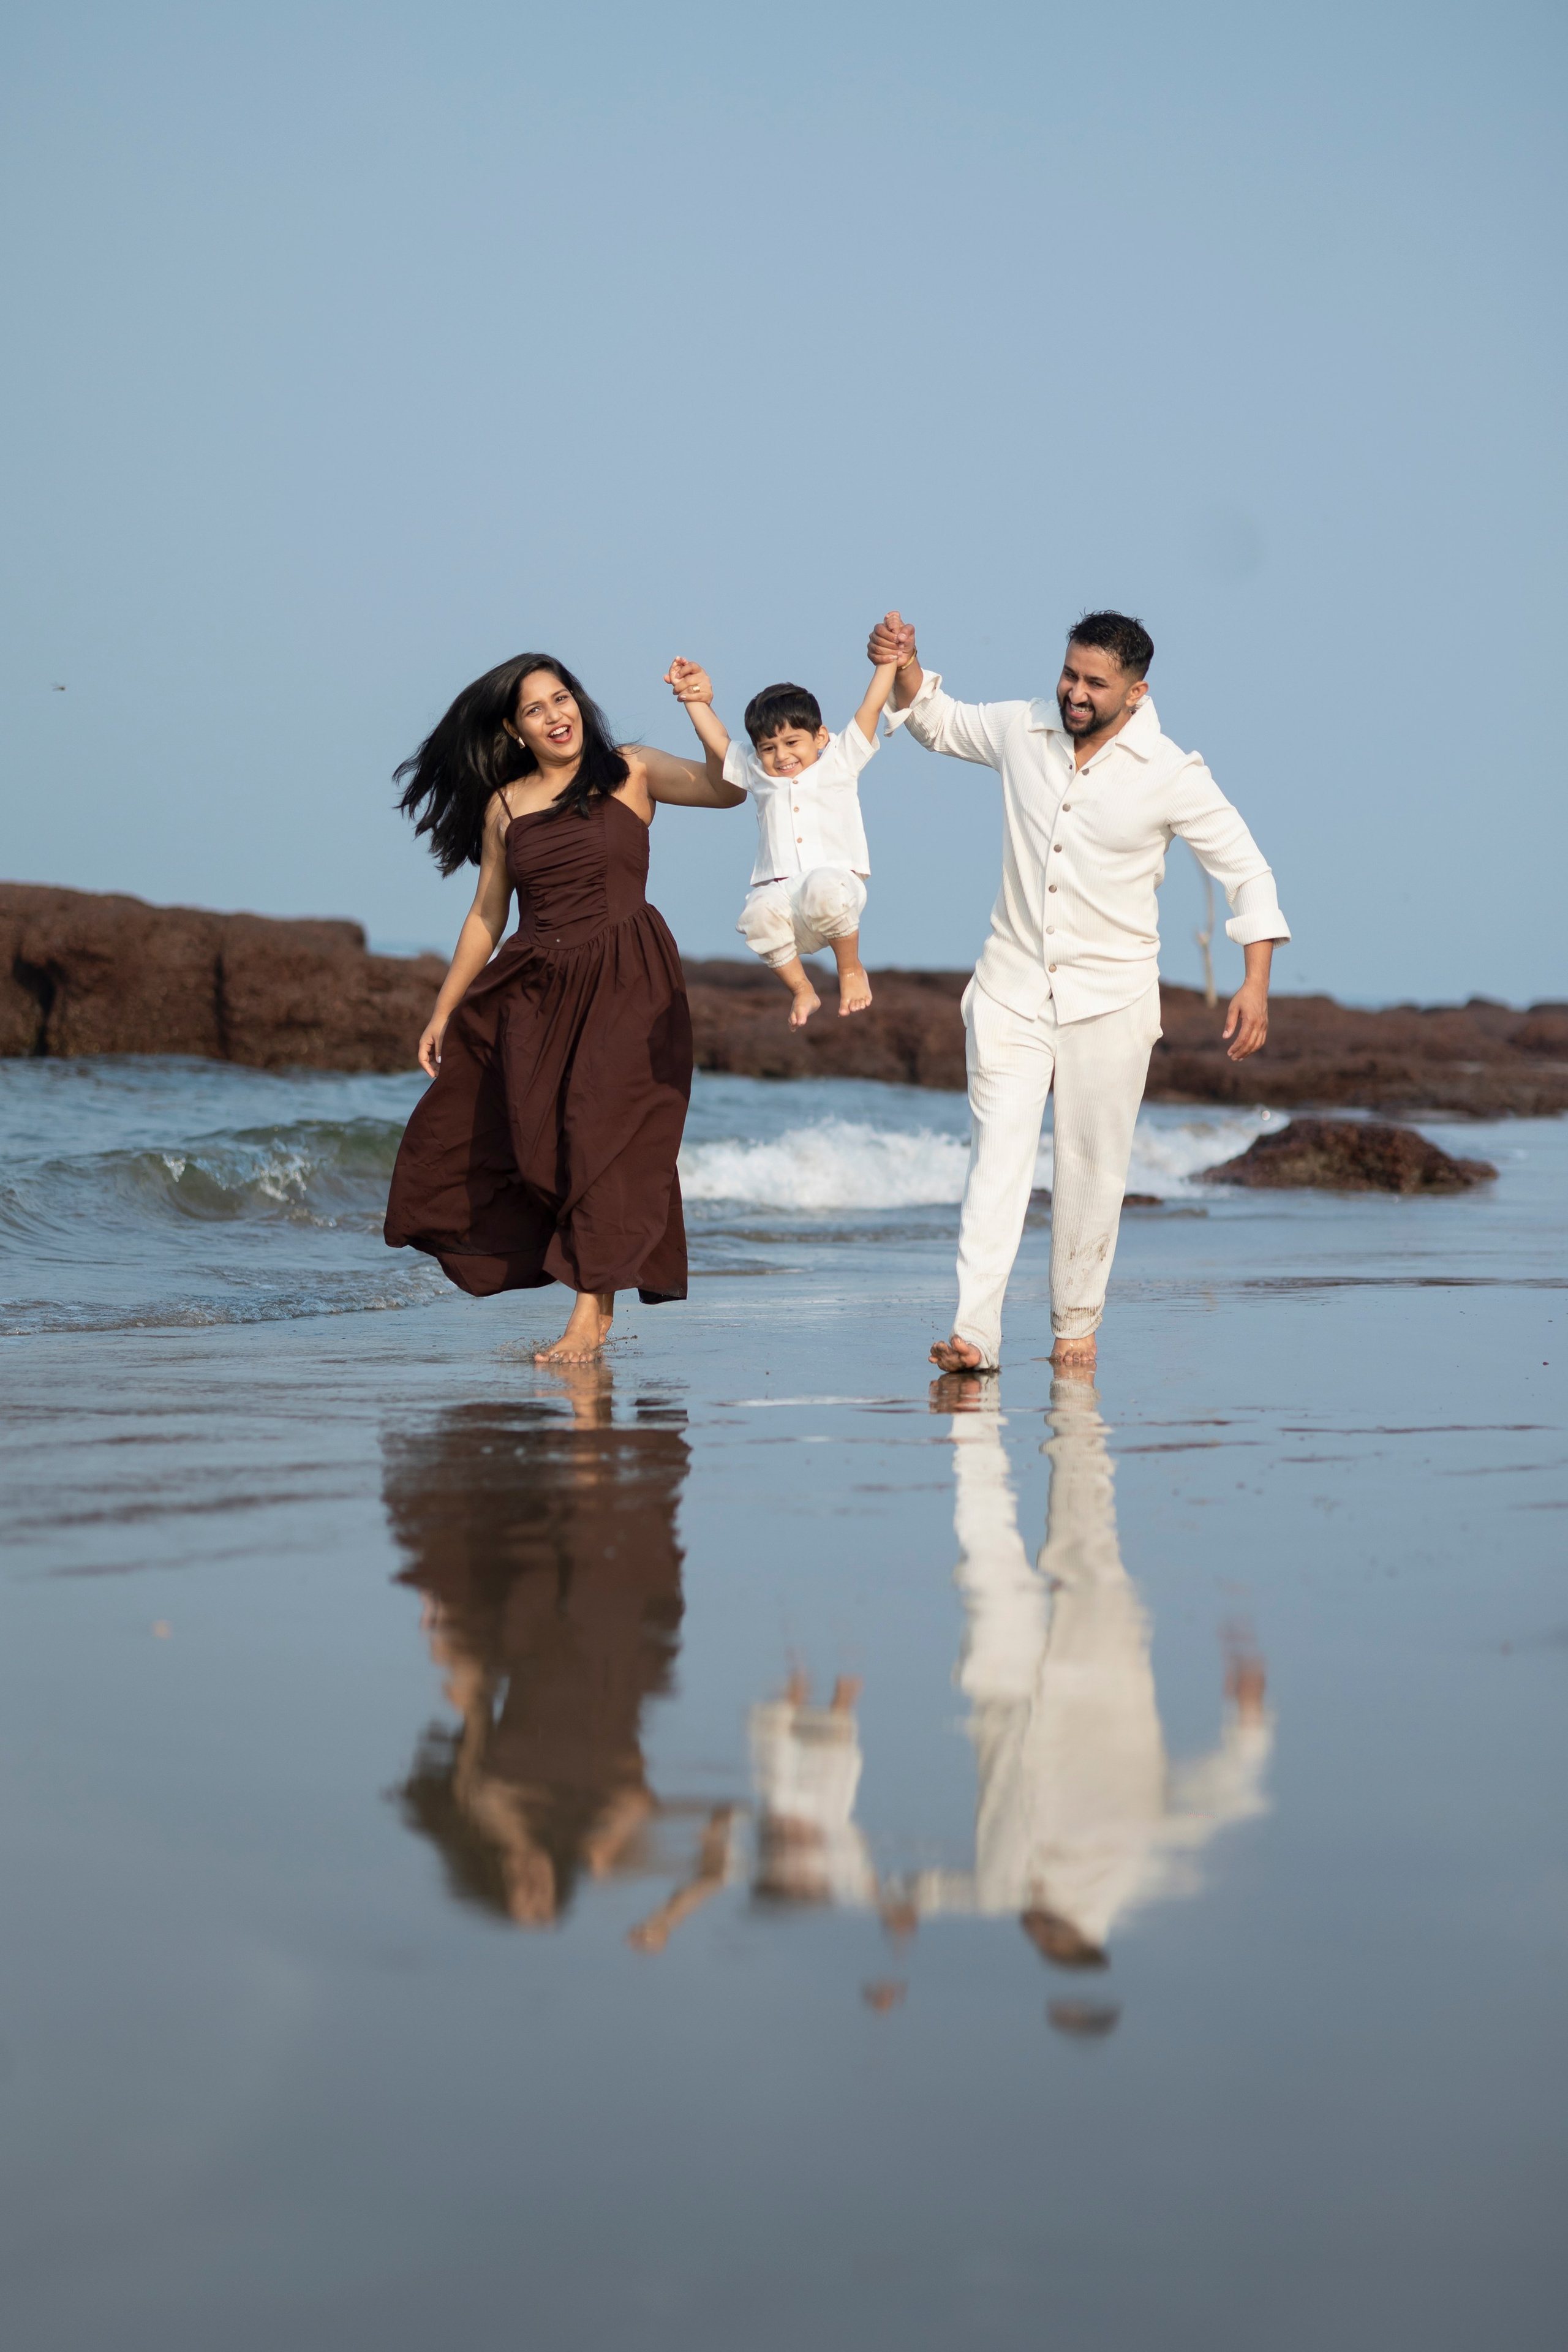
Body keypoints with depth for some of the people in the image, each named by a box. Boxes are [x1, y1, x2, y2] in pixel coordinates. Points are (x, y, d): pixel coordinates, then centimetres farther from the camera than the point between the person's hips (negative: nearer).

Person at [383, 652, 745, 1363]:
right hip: (534, 987, 5)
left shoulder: (628, 773, 1)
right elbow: (486, 916, 14)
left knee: (604, 1133, -12)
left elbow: (728, 790, -12)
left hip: (626, 983, -5)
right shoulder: (504, 806, 9)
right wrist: (443, 1011, 15)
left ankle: (591, 1314, -10)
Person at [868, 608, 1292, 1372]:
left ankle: (1076, 1325, 19)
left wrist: (1255, 981, -12)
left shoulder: (1171, 776, -9)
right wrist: (906, 666, 1)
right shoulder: (1021, 730, 1)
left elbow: (1247, 872, -3)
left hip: (1110, 997, -1)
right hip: (1012, 986, 2)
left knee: (1092, 1167, 5)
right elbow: (938, 722, 21)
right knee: (998, 1152, -11)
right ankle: (974, 1332, -18)